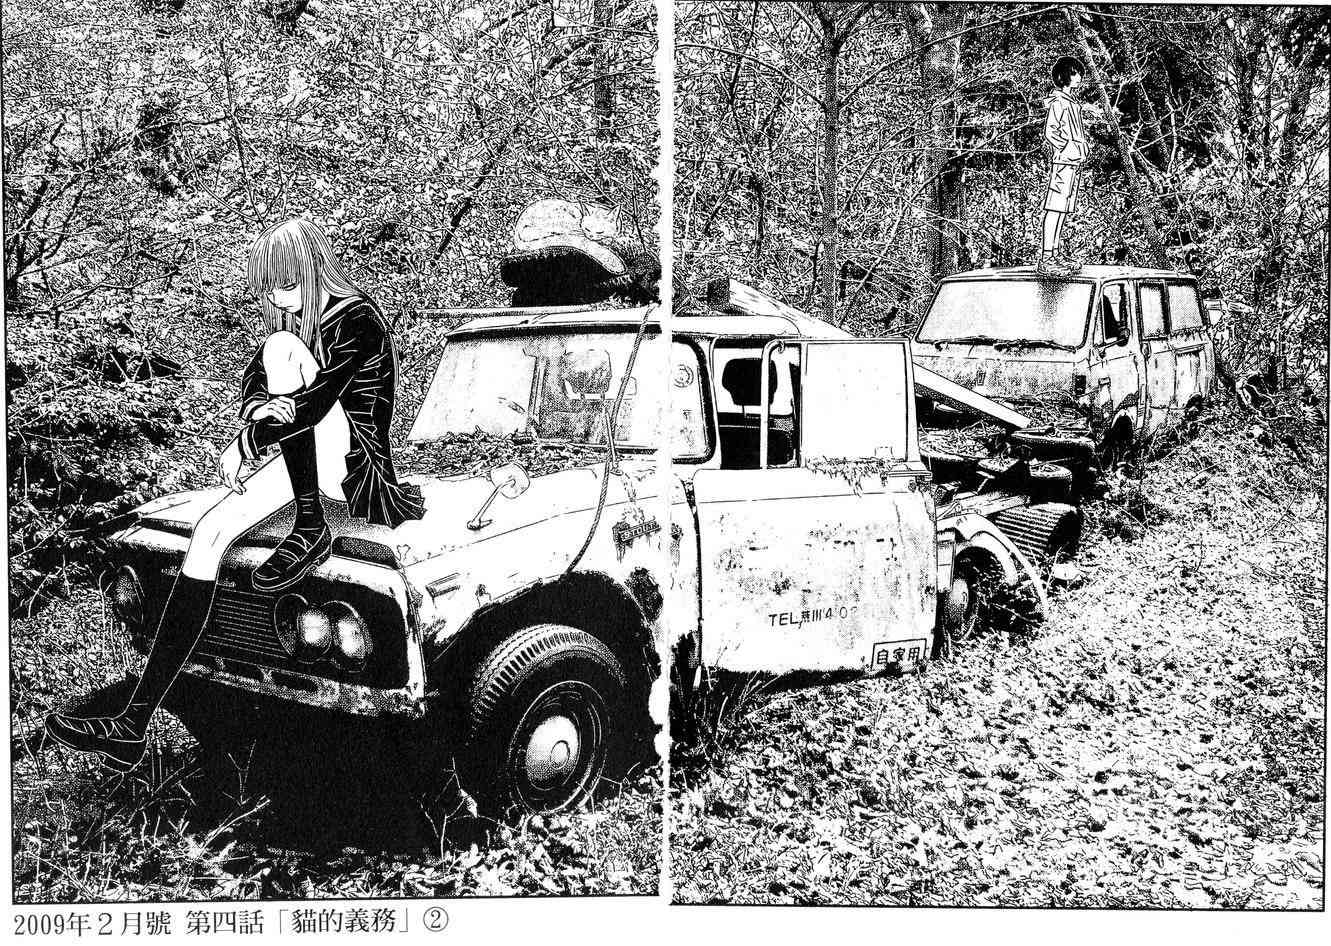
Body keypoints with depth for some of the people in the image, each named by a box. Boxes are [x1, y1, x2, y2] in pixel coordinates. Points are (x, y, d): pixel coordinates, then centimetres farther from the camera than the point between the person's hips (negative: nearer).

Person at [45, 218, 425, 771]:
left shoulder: (357, 319, -12)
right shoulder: (295, 318, 14)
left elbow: (317, 401, -24)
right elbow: (252, 385, 10)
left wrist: (243, 442, -16)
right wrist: (260, 410, -13)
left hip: (358, 476, -8)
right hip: (312, 469, 8)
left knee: (283, 347, -21)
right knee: (209, 535, -15)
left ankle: (309, 532, -19)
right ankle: (133, 725, -17)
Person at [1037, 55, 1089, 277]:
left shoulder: (1070, 101, 18)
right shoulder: (1058, 102, -10)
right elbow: (1050, 132, -17)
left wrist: (1083, 146, 11)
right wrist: (1068, 147, -16)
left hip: (1074, 161, 10)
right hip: (1063, 160, -10)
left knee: (1064, 209, 11)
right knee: (1055, 209, -11)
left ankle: (1056, 254, 16)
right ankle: (1046, 260, -13)